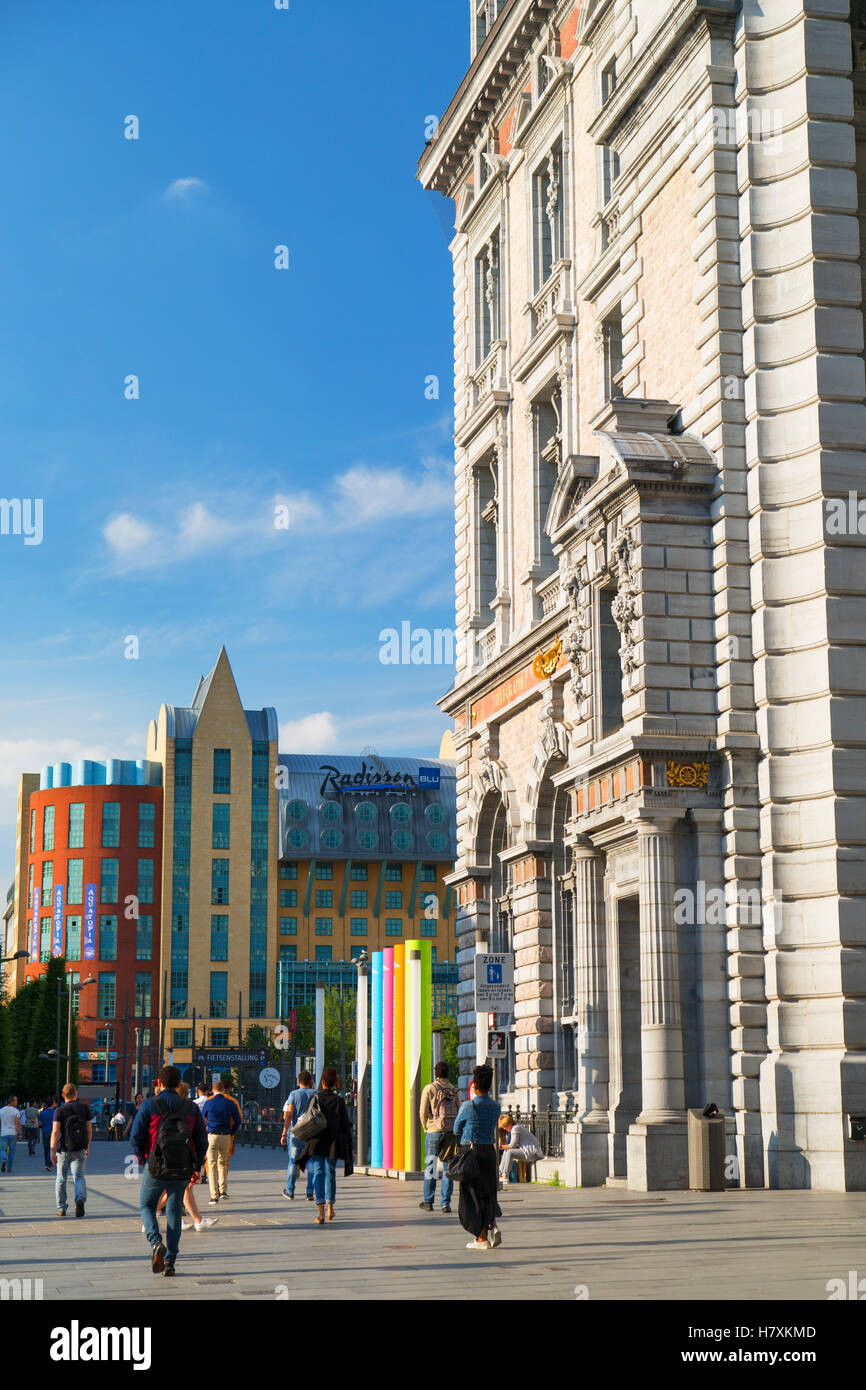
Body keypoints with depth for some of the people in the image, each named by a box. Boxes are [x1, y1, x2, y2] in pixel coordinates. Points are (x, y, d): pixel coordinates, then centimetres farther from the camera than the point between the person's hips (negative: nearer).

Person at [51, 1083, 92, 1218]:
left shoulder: (60, 1110, -4)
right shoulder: (84, 1107, 3)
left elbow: (55, 1131, -14)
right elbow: (89, 1129, 6)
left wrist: (52, 1151, -14)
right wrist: (87, 1147, 16)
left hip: (63, 1149, -1)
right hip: (80, 1150, 1)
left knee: (61, 1179, 13)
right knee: (79, 1177, 1)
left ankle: (61, 1208, 18)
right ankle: (80, 1198, -27)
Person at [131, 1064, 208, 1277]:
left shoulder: (150, 1106, -4)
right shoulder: (191, 1108, 5)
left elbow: (136, 1136, -6)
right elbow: (202, 1141, 6)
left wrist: (142, 1159, 11)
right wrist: (197, 1168, 15)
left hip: (156, 1168, -2)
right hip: (182, 1170, 2)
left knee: (147, 1206, 17)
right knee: (174, 1212, 14)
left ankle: (156, 1242, -9)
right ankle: (170, 1261, 8)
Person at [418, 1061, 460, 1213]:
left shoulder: (429, 1089, -3)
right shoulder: (454, 1090, 6)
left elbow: (424, 1112, -5)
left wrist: (425, 1128, 10)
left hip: (434, 1132, -2)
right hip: (451, 1132, 2)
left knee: (430, 1167, 7)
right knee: (448, 1168, 4)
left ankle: (428, 1201, 10)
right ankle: (446, 1203, 2)